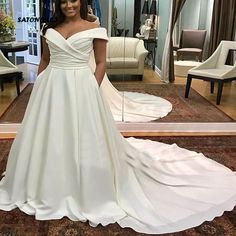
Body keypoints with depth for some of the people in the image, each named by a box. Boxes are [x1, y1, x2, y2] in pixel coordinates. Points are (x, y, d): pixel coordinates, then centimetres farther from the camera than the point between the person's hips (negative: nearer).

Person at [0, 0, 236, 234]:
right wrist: (38, 87, 10)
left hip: (80, 87, -4)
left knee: (84, 140, 2)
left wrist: (92, 90, -9)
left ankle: (89, 191, 23)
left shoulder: (94, 30, -2)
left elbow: (101, 63, -1)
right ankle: (48, 188, 33)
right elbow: (45, 60, 15)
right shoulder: (50, 29, 10)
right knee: (49, 136, 12)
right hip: (51, 87, 5)